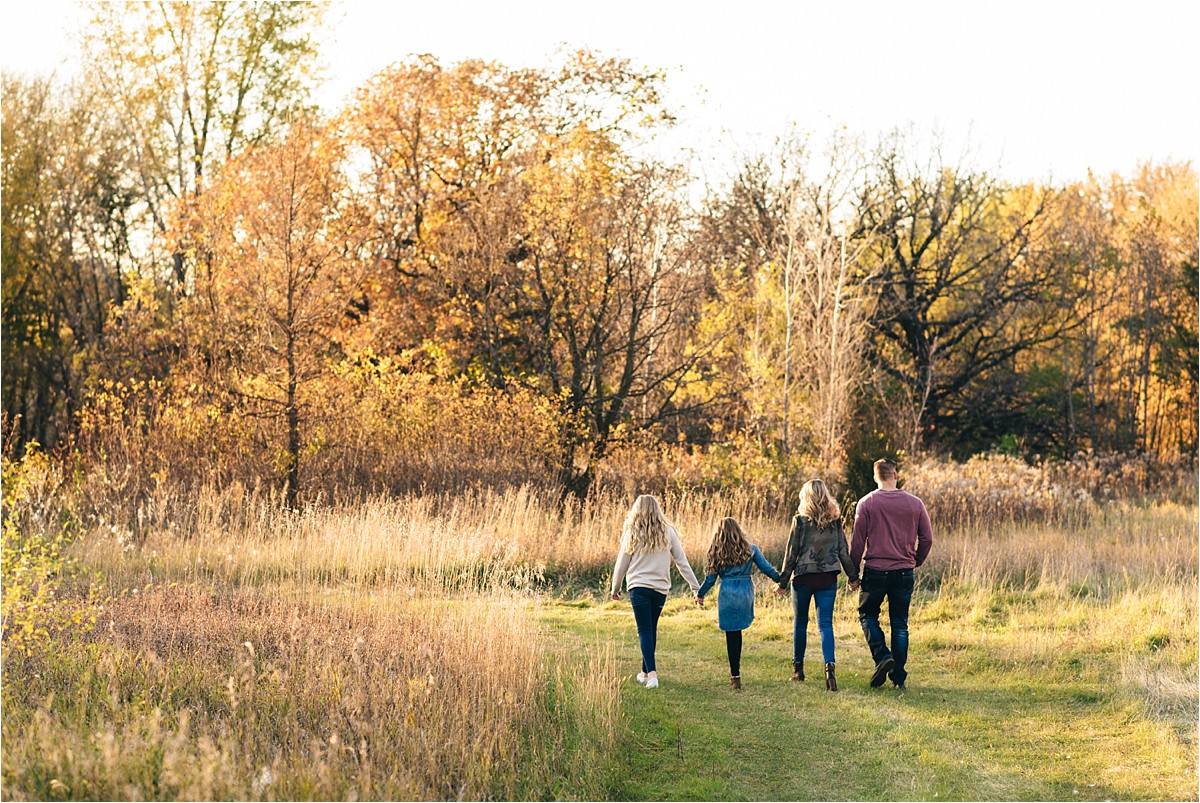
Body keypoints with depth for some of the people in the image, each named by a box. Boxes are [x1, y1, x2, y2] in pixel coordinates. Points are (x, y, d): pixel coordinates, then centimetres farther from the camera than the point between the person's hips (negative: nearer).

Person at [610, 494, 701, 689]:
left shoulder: (632, 533, -1)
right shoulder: (667, 532, 3)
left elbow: (622, 563, 4)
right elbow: (682, 562, 4)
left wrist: (615, 588, 17)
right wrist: (696, 587, 8)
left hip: (638, 587, -2)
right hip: (660, 588, 2)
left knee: (644, 630, -4)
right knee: (651, 628, 16)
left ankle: (651, 673, -18)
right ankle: (645, 671, 25)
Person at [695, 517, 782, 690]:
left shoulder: (717, 553, 3)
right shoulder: (751, 550, 5)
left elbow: (710, 579, 5)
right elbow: (767, 568, 6)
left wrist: (699, 595, 21)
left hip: (727, 595, -2)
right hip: (746, 594, 2)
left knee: (732, 635, 2)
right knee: (736, 632, 15)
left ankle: (735, 676, 3)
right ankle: (735, 668, 16)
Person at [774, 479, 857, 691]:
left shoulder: (801, 520, -7)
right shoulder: (835, 520, 2)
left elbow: (792, 552, -5)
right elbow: (843, 550, 5)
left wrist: (783, 580, 1)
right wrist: (852, 575, 14)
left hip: (804, 577, -2)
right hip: (828, 578, 2)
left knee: (800, 622, 14)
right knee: (825, 624, -1)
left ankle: (798, 667, 22)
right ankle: (830, 665, -21)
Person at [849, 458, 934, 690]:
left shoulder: (867, 503, -4)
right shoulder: (915, 503, 2)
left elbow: (858, 542, -4)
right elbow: (927, 539, 5)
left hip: (875, 570, -2)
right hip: (904, 573, 2)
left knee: (867, 614, 15)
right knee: (900, 624, 10)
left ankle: (882, 656, -7)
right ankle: (899, 677, 10)